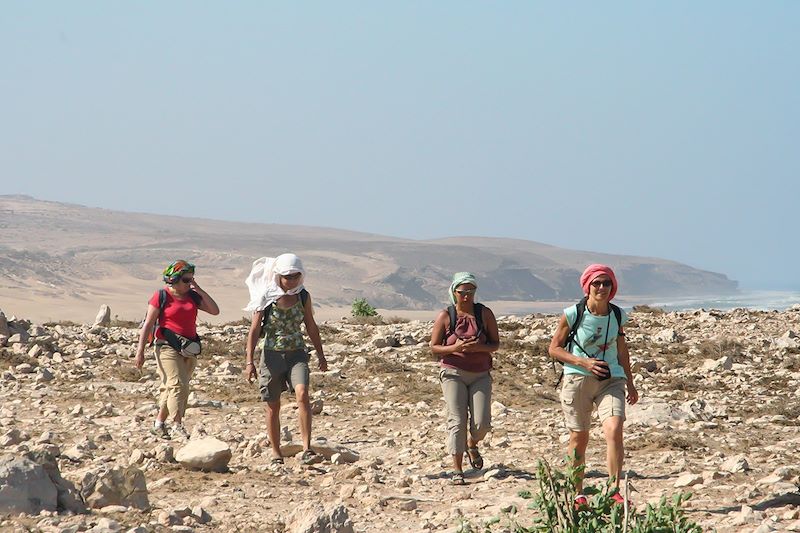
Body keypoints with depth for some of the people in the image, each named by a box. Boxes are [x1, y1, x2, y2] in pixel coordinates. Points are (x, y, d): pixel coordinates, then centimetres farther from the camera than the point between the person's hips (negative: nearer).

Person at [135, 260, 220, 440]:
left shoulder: (193, 296, 12)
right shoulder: (162, 296, -4)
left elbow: (215, 310, 5)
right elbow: (148, 324, -4)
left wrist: (198, 290, 0)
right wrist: (140, 350, -9)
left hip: (189, 349, 6)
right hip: (168, 347, -6)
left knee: (170, 387, 11)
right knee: (177, 384, -16)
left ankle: (159, 423, 20)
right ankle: (177, 425, -15)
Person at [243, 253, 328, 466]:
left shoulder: (303, 297, 2)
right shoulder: (267, 298, -6)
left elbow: (311, 327, 14)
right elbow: (254, 330, -4)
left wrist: (321, 354, 18)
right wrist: (249, 361, -10)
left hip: (297, 354, 1)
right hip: (272, 355, -1)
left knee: (302, 394, -23)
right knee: (273, 406, 6)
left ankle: (307, 450, -25)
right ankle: (276, 454, 20)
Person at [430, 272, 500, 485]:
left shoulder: (485, 314, 2)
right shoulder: (445, 316, -1)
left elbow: (496, 344, 5)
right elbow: (434, 347, 1)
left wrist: (479, 347, -16)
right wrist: (455, 348, -17)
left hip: (480, 375, 2)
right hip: (453, 373, -1)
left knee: (482, 423, -7)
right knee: (457, 420, -9)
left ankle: (471, 444, 28)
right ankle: (457, 469, -2)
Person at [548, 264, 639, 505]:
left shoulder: (618, 315, 5)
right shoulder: (572, 315, -6)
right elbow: (554, 348, -1)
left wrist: (630, 383, 23)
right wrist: (583, 362, -14)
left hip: (611, 380, 2)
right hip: (578, 379, -2)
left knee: (614, 431, -19)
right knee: (579, 438, 3)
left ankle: (614, 491, -16)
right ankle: (577, 494, 17)